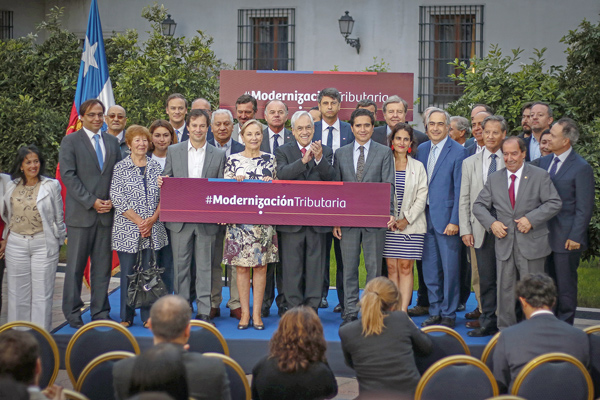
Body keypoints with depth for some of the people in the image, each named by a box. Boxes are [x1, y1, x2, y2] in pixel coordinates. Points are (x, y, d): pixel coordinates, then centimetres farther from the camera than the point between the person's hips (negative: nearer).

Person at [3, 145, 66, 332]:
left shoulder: (51, 185, 1)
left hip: (43, 244, -2)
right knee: (18, 292, 6)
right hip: (16, 244, 3)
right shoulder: (11, 186, 8)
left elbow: (58, 217, 5)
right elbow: (7, 216, 17)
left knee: (42, 292, -1)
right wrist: (6, 238, 12)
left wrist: (58, 241, 7)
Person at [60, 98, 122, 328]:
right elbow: (68, 176, -7)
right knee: (75, 266, 0)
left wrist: (112, 200, -3)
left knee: (103, 266, 6)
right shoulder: (70, 142, 0)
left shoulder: (112, 142, 14)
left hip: (106, 213, 4)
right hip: (81, 213, -4)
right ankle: (72, 314, 8)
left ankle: (100, 313, 13)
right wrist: (91, 202, -13)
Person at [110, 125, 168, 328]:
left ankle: (148, 316, 10)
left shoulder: (155, 167, 9)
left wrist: (152, 219, -8)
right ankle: (126, 316, 10)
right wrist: (138, 220, -13)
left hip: (153, 229, 2)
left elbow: (164, 196, 6)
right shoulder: (120, 168, 0)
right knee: (127, 271, 1)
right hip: (127, 229, -2)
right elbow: (117, 199, -6)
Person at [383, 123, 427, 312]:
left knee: (405, 267, -3)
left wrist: (407, 219, -8)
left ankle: (403, 310, -3)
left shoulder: (418, 167, 6)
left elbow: (421, 197, 2)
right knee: (391, 268, 1)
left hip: (411, 225, 0)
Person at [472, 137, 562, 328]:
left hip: (531, 242, -3)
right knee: (505, 289, 6)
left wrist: (531, 219, -16)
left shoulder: (540, 176, 0)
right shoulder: (494, 178, 10)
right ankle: (505, 329, 15)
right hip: (504, 242, 3)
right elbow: (478, 205, 11)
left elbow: (554, 203, -5)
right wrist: (491, 223, -7)